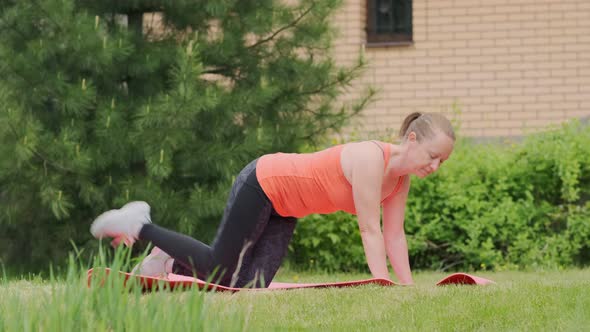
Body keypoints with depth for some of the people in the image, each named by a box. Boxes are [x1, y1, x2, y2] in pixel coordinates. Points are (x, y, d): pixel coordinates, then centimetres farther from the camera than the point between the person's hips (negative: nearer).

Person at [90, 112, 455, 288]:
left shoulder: (401, 177, -6)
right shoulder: (371, 159, -32)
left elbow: (395, 235, -3)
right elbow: (370, 231, -32)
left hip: (282, 207, 8)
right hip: (262, 184, -8)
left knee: (249, 284, 7)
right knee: (220, 271, -2)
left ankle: (171, 262, 28)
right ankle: (138, 224, 13)